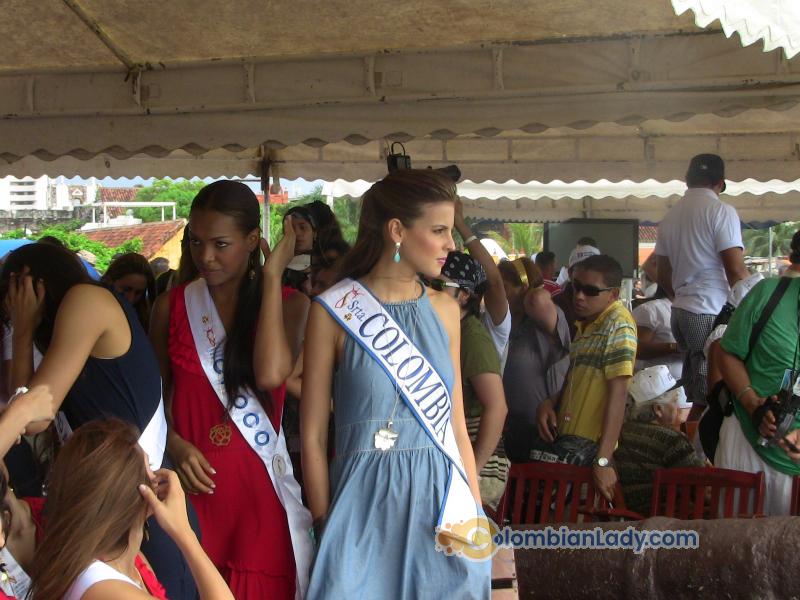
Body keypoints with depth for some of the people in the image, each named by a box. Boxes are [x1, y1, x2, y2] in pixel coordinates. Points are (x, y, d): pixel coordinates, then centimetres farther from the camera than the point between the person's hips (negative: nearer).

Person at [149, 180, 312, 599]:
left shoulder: (286, 304, 0)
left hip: (260, 482, -1)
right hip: (195, 481, 1)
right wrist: (175, 445, -7)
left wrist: (272, 277, -13)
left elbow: (270, 375, -19)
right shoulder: (172, 306, 5)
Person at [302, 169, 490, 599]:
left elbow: (456, 423, 10)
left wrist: (476, 512, 7)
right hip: (367, 503, -4)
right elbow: (313, 435, -4)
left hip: (443, 501, 4)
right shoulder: (333, 312, -6)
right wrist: (325, 525, -6)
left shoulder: (444, 309, 7)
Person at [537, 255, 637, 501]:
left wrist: (603, 460, -23)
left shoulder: (618, 322, -11)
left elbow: (618, 393, -18)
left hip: (590, 446, -8)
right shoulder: (585, 324, 16)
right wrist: (550, 403, 3)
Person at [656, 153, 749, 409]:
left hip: (680, 311, 7)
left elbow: (663, 276, 19)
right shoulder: (720, 211, -7)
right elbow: (737, 271, -13)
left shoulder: (670, 216, 14)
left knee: (695, 391, 11)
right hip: (712, 313, -7)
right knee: (712, 395, -7)